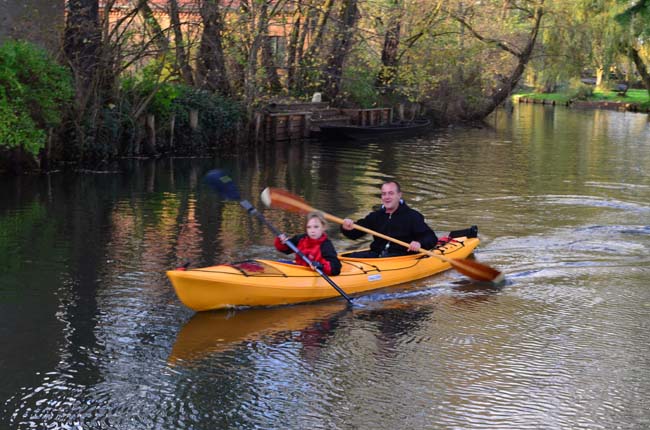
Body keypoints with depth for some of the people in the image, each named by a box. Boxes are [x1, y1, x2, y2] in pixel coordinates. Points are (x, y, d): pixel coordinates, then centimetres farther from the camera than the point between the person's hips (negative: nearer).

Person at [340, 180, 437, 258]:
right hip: (377, 253, 4)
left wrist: (419, 243, -25)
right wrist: (347, 229, -11)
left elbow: (431, 237, -2)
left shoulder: (412, 216, 2)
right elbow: (354, 234, 13)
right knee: (353, 257, -23)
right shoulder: (376, 216, 16)